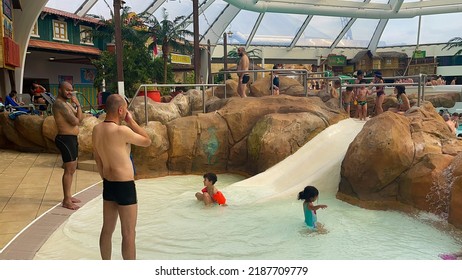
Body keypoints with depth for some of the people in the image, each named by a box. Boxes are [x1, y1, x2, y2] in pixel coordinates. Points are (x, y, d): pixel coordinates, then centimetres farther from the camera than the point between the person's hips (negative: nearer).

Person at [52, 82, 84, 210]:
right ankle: (66, 201, 1)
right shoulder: (59, 104, -15)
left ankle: (68, 196, 29)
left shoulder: (67, 103, 17)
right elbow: (75, 121, -23)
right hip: (65, 139, -11)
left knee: (72, 169, 18)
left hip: (72, 139, 11)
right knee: (69, 171, -7)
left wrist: (77, 105, 0)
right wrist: (75, 118, -3)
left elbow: (80, 118, 11)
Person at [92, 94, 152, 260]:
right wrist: (131, 121, -5)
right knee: (129, 234, 4)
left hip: (108, 184, 8)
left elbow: (98, 159, 11)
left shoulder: (96, 130, 2)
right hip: (125, 186, -8)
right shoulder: (122, 131, -22)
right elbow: (147, 141, -8)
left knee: (107, 229, 19)